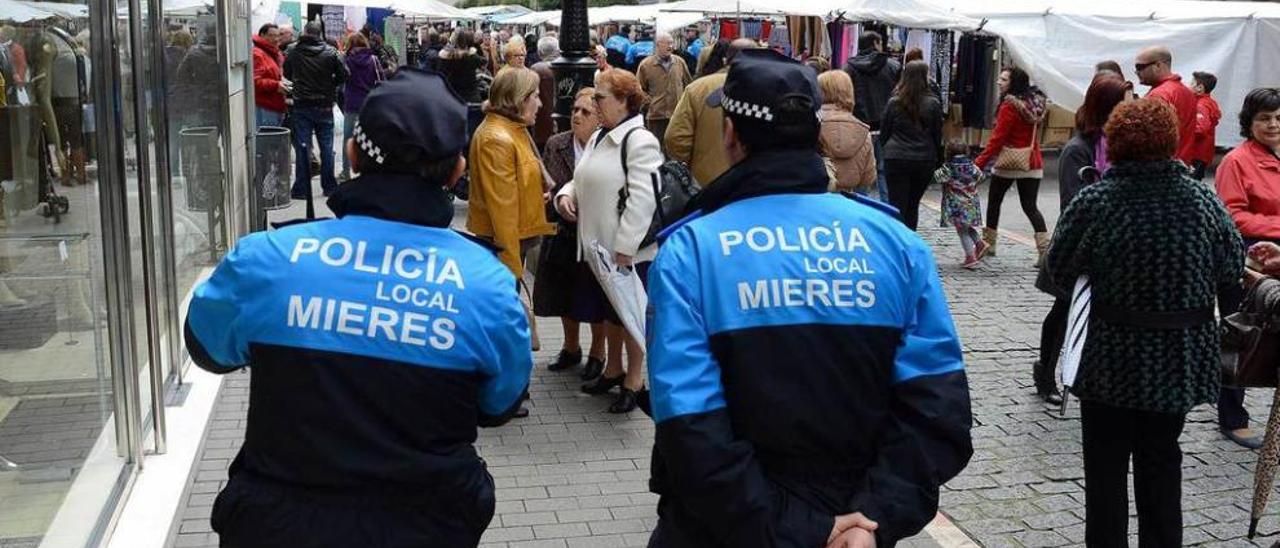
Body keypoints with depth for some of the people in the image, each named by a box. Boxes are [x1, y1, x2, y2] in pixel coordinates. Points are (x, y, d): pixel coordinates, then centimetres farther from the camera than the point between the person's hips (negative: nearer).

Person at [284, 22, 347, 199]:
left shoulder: (294, 52, -5)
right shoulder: (330, 53, -6)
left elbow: (286, 73, 7)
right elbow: (343, 75, -4)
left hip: (301, 106, 0)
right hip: (324, 105, 0)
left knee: (302, 147, 3)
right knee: (326, 147, 9)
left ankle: (302, 189, 3)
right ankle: (329, 186, 15)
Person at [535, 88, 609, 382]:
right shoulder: (556, 144, 0)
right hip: (563, 234, 4)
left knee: (595, 301, 10)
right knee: (565, 296, 19)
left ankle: (597, 353, 31)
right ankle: (571, 347, 40)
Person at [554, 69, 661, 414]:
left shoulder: (640, 141, -17)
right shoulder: (600, 137, 12)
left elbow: (642, 200, -23)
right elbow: (584, 180, 24)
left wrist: (624, 250, -25)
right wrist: (566, 194, 0)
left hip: (629, 251, -8)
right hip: (599, 246, 9)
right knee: (609, 311, 20)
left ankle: (634, 381, 19)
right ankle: (613, 369, 36)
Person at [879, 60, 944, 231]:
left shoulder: (894, 103, -3)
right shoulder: (933, 104, -3)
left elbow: (884, 133, 4)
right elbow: (938, 135, 4)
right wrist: (938, 161, 15)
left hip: (896, 160, -1)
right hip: (924, 161, 1)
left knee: (897, 206, 0)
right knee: (913, 205, 14)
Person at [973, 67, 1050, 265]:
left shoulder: (1009, 106, -16)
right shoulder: (1035, 104, 8)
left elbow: (997, 139, -19)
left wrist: (979, 163, -17)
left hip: (1009, 163, -6)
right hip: (1032, 163, 6)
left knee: (994, 202, 14)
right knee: (1030, 206, 6)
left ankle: (989, 243, 24)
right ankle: (1045, 250, -7)